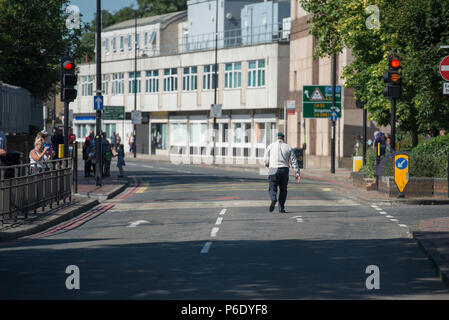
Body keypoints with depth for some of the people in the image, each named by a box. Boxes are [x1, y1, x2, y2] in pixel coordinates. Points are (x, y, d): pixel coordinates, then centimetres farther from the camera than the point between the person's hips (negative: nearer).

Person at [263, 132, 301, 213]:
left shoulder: (270, 146, 5)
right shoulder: (288, 147, 9)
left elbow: (266, 160, 4)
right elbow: (293, 161, 4)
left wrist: (269, 166, 25)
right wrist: (297, 173, 4)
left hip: (273, 170, -1)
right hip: (284, 170, 2)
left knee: (272, 188, 4)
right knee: (283, 189, 13)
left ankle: (273, 199, -29)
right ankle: (281, 208, 8)